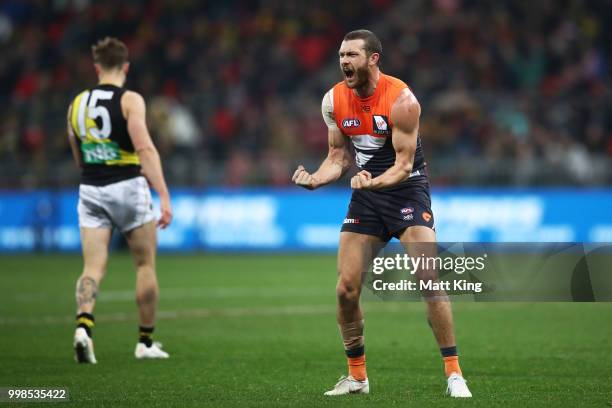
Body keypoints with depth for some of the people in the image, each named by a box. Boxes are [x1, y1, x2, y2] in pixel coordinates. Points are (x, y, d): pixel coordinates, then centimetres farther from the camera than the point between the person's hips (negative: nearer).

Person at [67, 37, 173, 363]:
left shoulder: (77, 104, 8)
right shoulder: (130, 100, -8)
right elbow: (145, 148, -20)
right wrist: (163, 195, -23)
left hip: (90, 190, 4)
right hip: (127, 187, -4)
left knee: (93, 266, 0)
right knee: (145, 264, 11)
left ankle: (83, 325, -26)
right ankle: (146, 342, 16)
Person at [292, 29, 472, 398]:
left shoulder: (401, 99, -19)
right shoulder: (334, 101, -3)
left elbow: (404, 163, -18)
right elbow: (339, 156, 7)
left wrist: (374, 181, -37)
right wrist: (316, 179, -13)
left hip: (407, 188, -5)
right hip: (366, 193, 5)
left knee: (429, 280, -17)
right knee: (346, 288, -1)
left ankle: (453, 374, -9)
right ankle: (357, 376, 15)